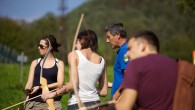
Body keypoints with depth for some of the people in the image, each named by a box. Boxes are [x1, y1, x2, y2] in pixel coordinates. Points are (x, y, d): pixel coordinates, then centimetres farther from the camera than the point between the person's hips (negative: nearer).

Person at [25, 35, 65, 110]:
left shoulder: (59, 63, 8)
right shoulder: (35, 63, 14)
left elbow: (59, 84, -2)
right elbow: (29, 83, 8)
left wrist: (40, 87, -10)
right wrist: (28, 89, -15)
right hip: (34, 103, 2)